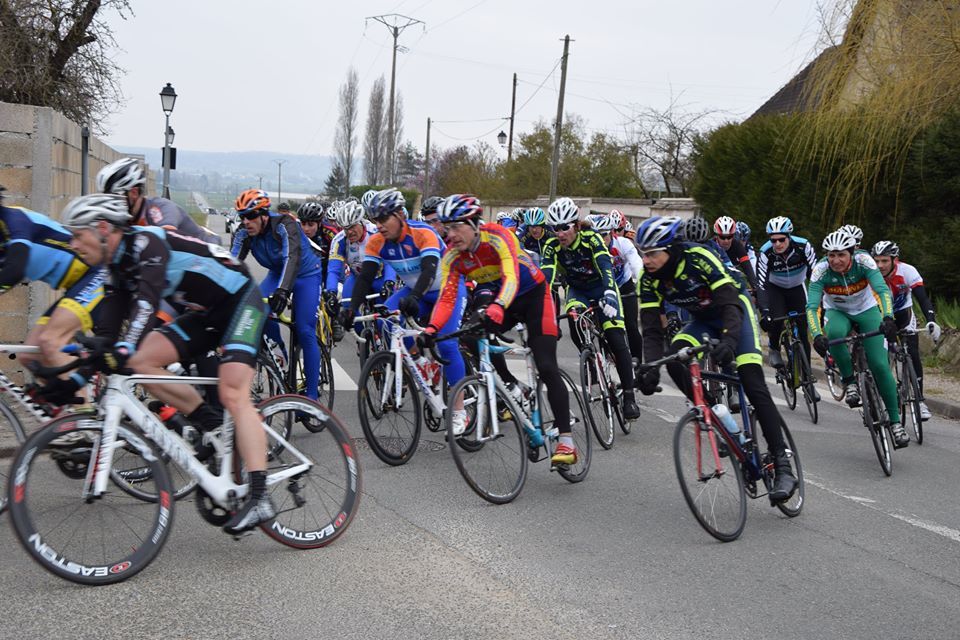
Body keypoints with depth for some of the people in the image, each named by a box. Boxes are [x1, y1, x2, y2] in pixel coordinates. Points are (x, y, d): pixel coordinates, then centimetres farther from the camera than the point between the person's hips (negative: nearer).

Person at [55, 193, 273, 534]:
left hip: (240, 301, -9)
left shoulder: (146, 241, -21)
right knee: (140, 361, -9)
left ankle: (259, 498, -27)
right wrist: (75, 377, -1)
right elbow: (108, 332, 4)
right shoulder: (118, 267, 5)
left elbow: (147, 300, -37)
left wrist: (123, 348, -49)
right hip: (207, 313, 9)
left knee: (232, 395, -23)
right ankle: (215, 428, -1)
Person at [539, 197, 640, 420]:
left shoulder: (591, 239, -26)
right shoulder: (552, 246, -19)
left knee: (616, 340, -15)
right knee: (575, 325, -31)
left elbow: (606, 268, -38)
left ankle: (629, 396, -7)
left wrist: (609, 295, -56)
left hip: (600, 287, -2)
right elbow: (545, 277, -28)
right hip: (577, 290, 2)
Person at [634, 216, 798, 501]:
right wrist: (651, 369, -37)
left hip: (735, 313, -5)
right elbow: (651, 330, -20)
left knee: (754, 387, -17)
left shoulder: (698, 258, -32)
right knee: (674, 357, -25)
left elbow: (731, 305, -37)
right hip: (703, 320, 5)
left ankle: (783, 468, -16)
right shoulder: (649, 279, -18)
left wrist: (728, 341, -56)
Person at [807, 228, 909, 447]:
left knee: (880, 365, -14)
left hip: (867, 311, 0)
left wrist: (887, 318, -57)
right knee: (834, 333, -37)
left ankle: (895, 421, -1)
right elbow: (811, 306, -32)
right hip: (838, 312, 0)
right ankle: (850, 382, -16)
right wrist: (817, 335, -49)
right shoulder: (821, 269, -26)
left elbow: (883, 289, -39)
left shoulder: (863, 261, -28)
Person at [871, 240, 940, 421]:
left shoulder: (907, 271, -27)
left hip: (903, 314, 0)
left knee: (913, 355, -15)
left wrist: (931, 321, -48)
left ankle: (920, 400, -6)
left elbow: (923, 298, -33)